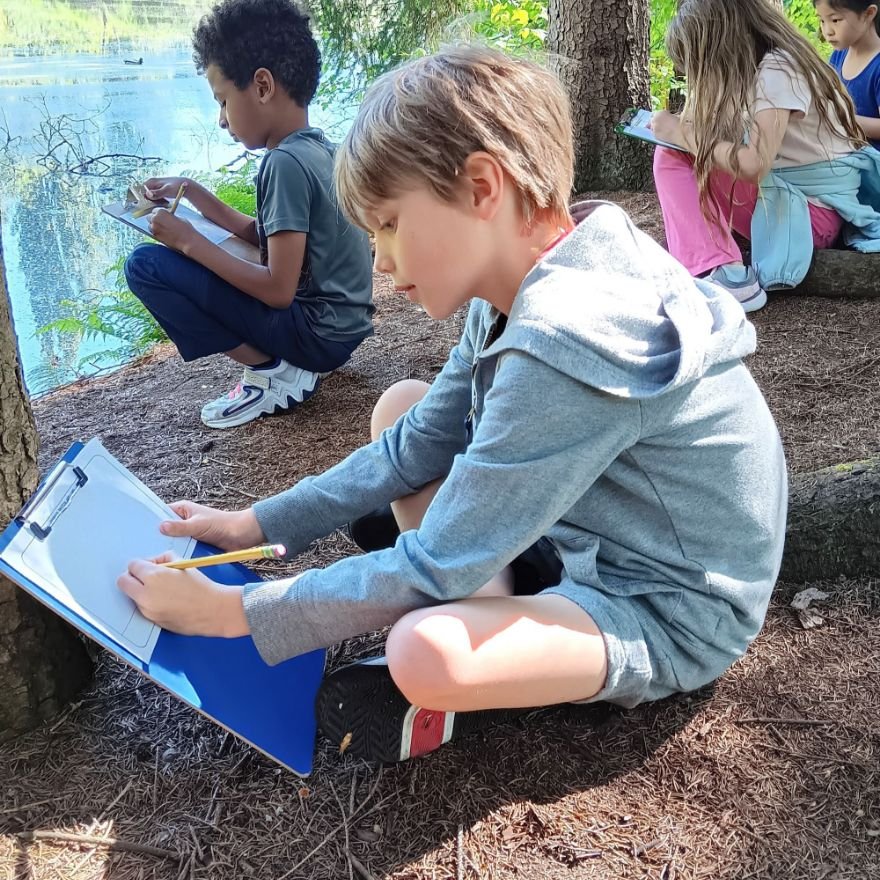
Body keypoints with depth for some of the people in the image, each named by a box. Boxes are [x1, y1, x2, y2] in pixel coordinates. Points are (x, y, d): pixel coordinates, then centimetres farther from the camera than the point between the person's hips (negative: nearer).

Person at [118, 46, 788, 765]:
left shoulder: (566, 347, -32)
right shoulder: (520, 293, -3)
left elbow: (434, 569, -26)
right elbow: (414, 448, 6)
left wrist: (231, 611, -18)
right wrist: (252, 527, 2)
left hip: (670, 615, -9)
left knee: (425, 653, -36)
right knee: (402, 404, 8)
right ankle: (497, 624, -1)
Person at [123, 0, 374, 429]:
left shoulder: (285, 162, -21)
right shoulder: (319, 149, 8)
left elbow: (278, 290, -23)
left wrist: (190, 242, -14)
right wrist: (191, 191, 13)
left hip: (316, 333, -10)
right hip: (339, 326, 10)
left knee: (146, 265, -11)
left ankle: (273, 374, -7)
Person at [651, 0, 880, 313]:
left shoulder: (778, 68, -18)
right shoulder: (752, 67, 8)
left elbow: (753, 164, -28)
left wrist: (682, 135, -17)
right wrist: (683, 132, -6)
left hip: (815, 211, -9)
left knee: (679, 159, -18)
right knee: (669, 156, 5)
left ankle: (729, 278, -24)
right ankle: (720, 273, -7)